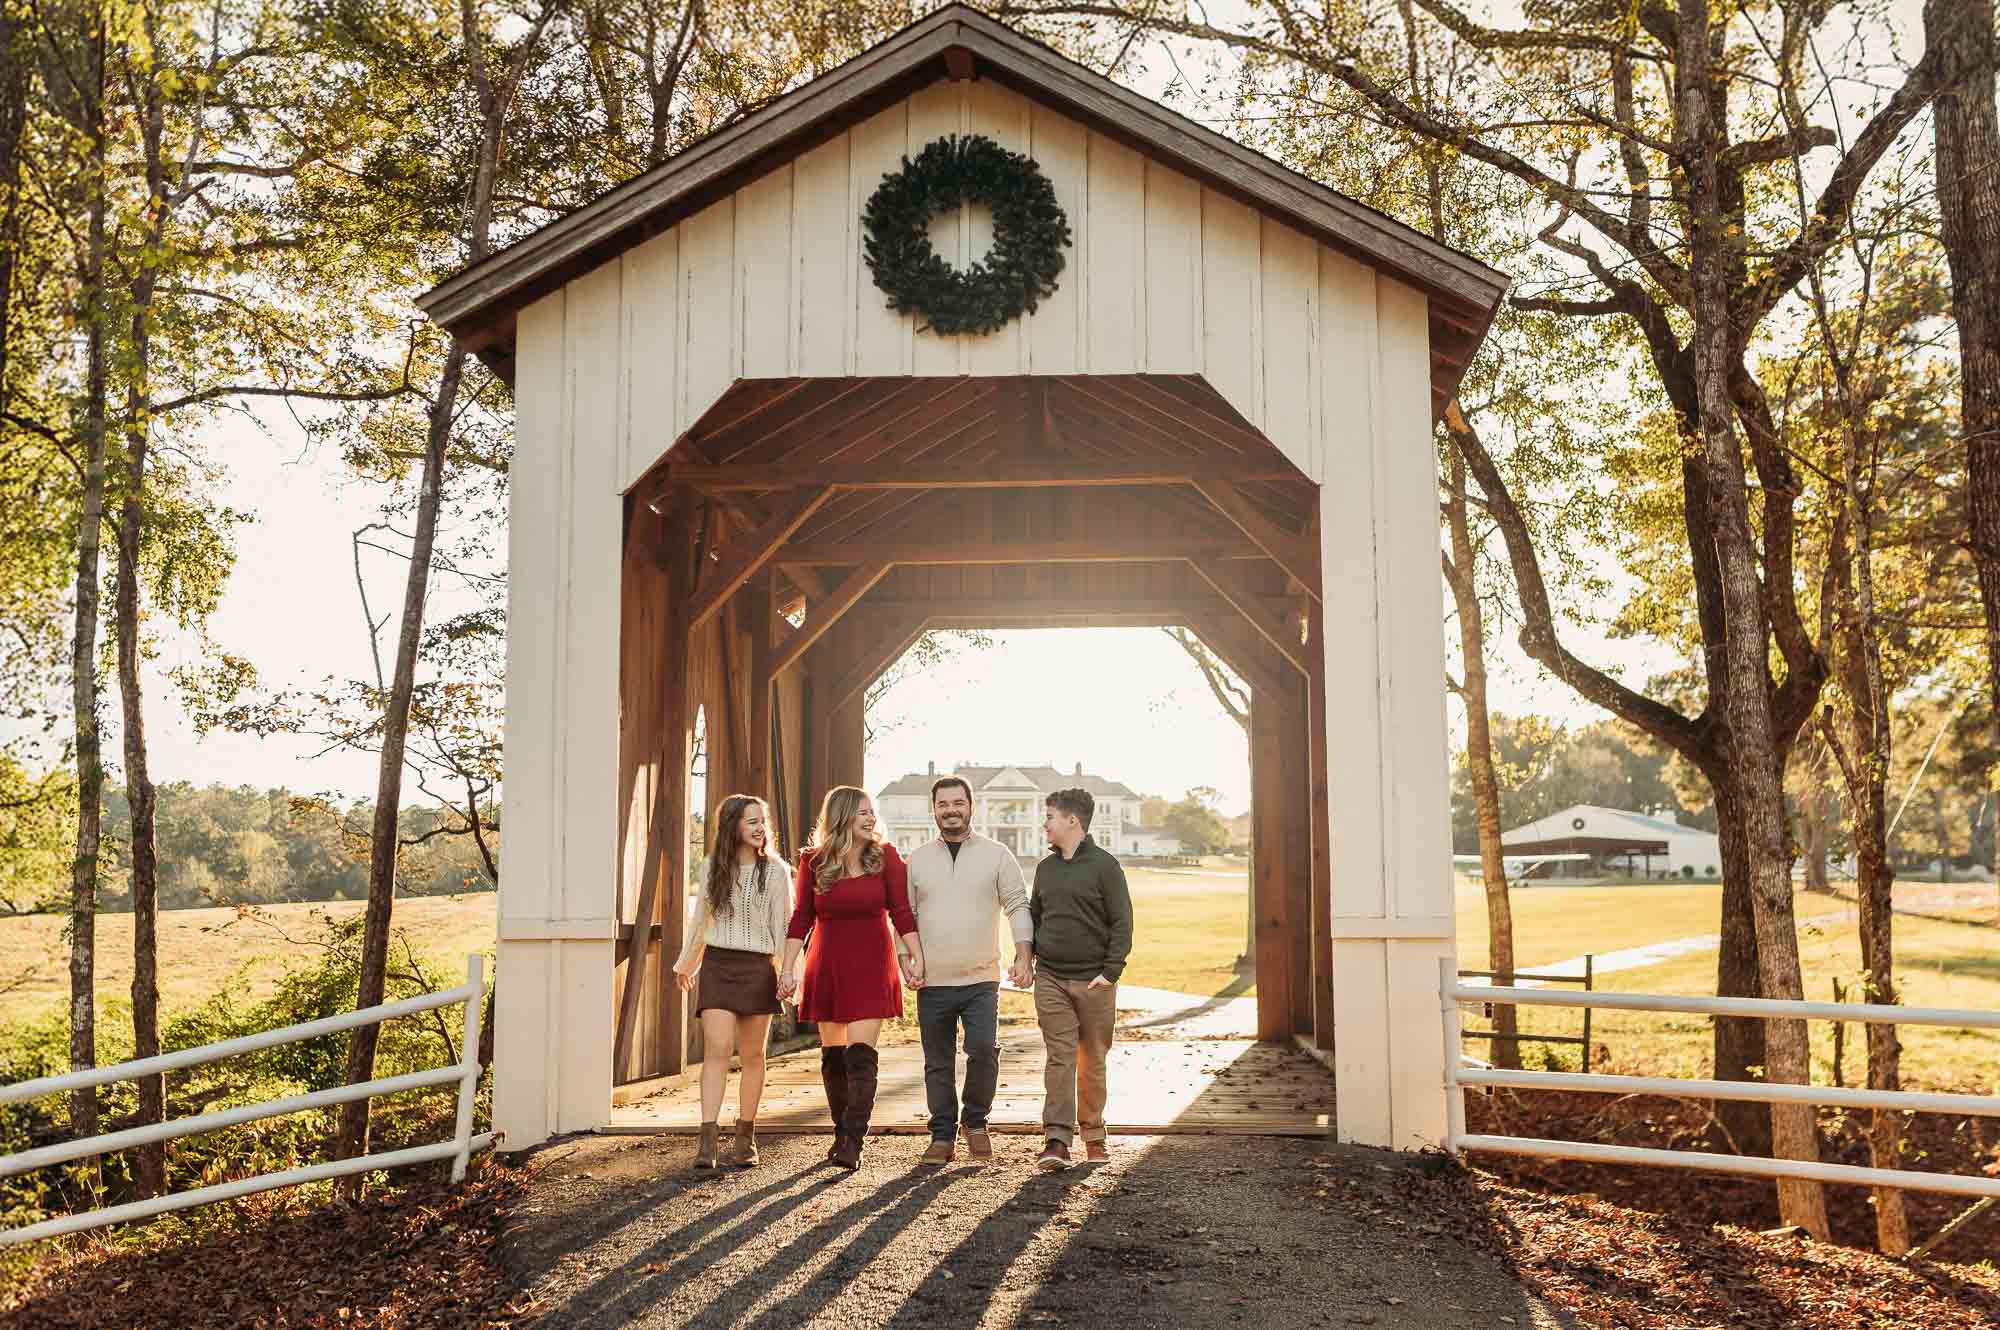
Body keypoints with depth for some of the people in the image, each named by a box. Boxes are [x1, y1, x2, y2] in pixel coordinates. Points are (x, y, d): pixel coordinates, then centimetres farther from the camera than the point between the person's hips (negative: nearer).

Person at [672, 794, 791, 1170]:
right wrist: (685, 963, 27)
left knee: (752, 1055, 7)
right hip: (717, 965, 1)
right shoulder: (711, 867, 7)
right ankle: (707, 1140, -16)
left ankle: (745, 1139, 18)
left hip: (758, 968, -1)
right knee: (716, 1049, -12)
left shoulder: (776, 871, 0)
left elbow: (782, 926, 0)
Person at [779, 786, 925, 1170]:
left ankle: (853, 1142, -12)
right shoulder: (813, 861, 0)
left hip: (871, 966, -2)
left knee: (860, 1055, -11)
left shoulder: (884, 856, -3)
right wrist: (788, 969, -1)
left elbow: (901, 911, -1)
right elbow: (801, 919, 3)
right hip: (827, 966, 2)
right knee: (833, 1055, 9)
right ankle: (842, 1134, 22)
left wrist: (917, 958, -6)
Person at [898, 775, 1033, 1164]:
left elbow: (1017, 905, 2)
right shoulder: (917, 859, 9)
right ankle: (943, 1136, 18)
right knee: (938, 1063, 6)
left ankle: (976, 1122, 9)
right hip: (932, 982, 2)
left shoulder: (997, 855, 4)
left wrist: (1024, 956, -8)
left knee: (984, 1049, -13)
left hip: (981, 979, -2)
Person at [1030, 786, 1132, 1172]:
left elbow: (1122, 922, -6)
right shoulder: (1046, 868, 12)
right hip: (1051, 980, 3)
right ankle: (1057, 1140, -8)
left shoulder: (1104, 865, -4)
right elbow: (1034, 916, 22)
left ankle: (1093, 1136, 18)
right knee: (1059, 1058, -4)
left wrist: (1111, 971, -13)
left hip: (1093, 981, -3)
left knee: (1093, 1061, 7)